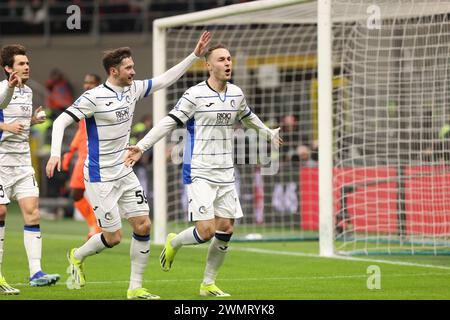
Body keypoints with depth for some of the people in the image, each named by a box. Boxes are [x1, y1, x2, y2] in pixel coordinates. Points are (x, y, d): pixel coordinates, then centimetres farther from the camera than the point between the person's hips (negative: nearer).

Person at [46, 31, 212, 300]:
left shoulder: (133, 89, 4)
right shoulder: (93, 98, -16)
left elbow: (165, 79, 12)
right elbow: (61, 122, -17)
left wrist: (195, 55, 7)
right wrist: (55, 153, -32)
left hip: (125, 174, 7)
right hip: (100, 178, -7)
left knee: (143, 225, -3)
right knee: (113, 237, -6)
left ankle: (136, 287, 5)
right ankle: (77, 256, 24)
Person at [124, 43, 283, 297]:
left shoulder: (236, 94, 8)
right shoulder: (195, 95, -12)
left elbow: (247, 117, 29)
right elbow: (169, 122, -11)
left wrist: (268, 132, 45)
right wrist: (142, 146, -21)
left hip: (226, 174, 6)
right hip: (200, 173, -6)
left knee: (226, 230, 3)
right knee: (206, 231, -15)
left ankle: (209, 284, 17)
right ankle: (174, 243, 18)